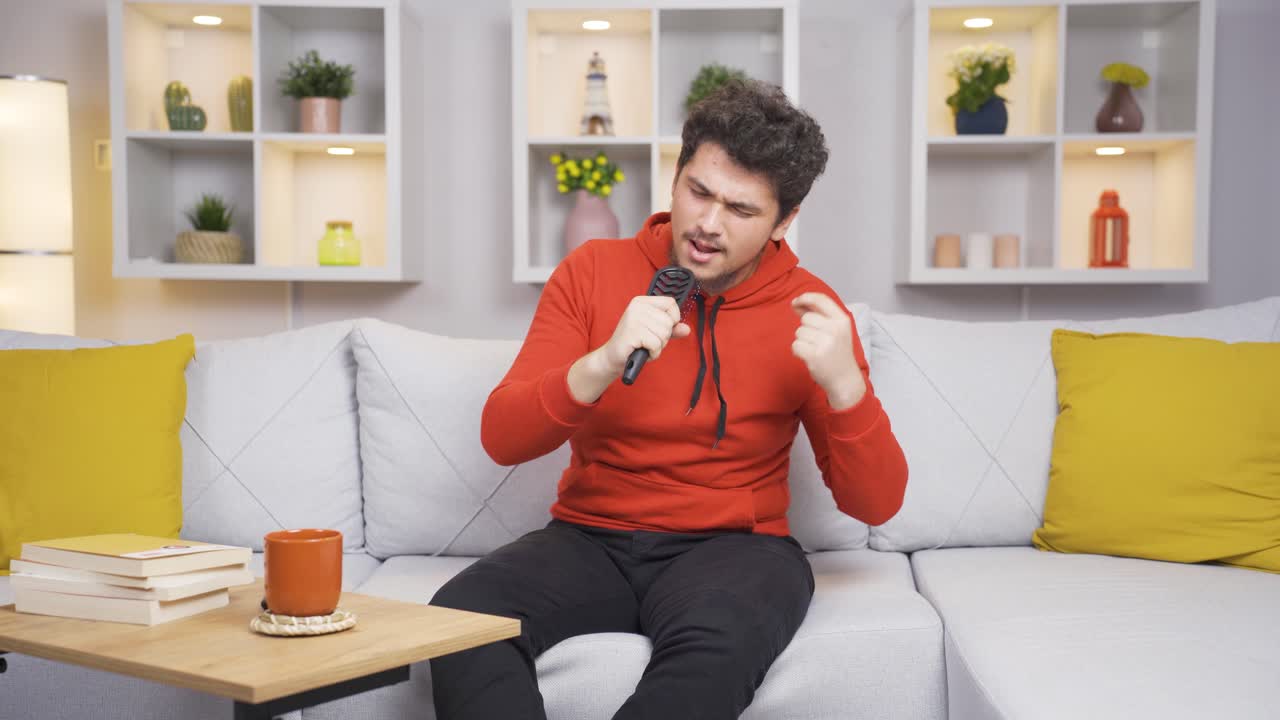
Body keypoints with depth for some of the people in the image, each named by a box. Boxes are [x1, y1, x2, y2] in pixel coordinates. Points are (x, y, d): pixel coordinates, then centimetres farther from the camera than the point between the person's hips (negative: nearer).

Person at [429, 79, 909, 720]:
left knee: (718, 640, -36)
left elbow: (876, 503, -3)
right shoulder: (593, 271, 2)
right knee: (461, 613, -28)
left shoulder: (809, 310, 0)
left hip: (733, 546, -1)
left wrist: (844, 384, -22)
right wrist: (604, 364, -24)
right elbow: (501, 438, -6)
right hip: (590, 539, 2)